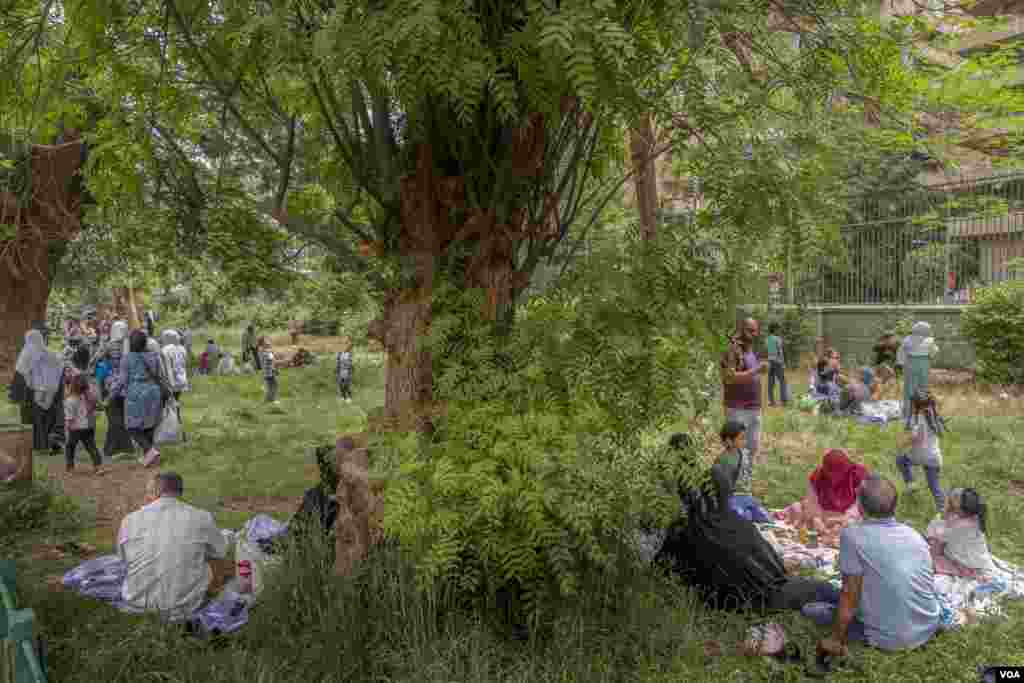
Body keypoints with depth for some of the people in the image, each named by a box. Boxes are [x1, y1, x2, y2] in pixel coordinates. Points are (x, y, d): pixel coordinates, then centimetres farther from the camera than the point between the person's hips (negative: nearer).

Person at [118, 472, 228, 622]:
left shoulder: (130, 520, -9)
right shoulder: (201, 518, -13)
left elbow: (123, 557, 10)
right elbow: (220, 552, 4)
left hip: (139, 606, 2)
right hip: (184, 609, -2)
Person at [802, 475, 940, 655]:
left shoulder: (853, 535, -19)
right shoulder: (915, 535, 0)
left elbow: (850, 595, -16)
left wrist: (836, 641, -5)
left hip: (890, 639, -6)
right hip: (928, 629, 6)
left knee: (811, 609, 10)